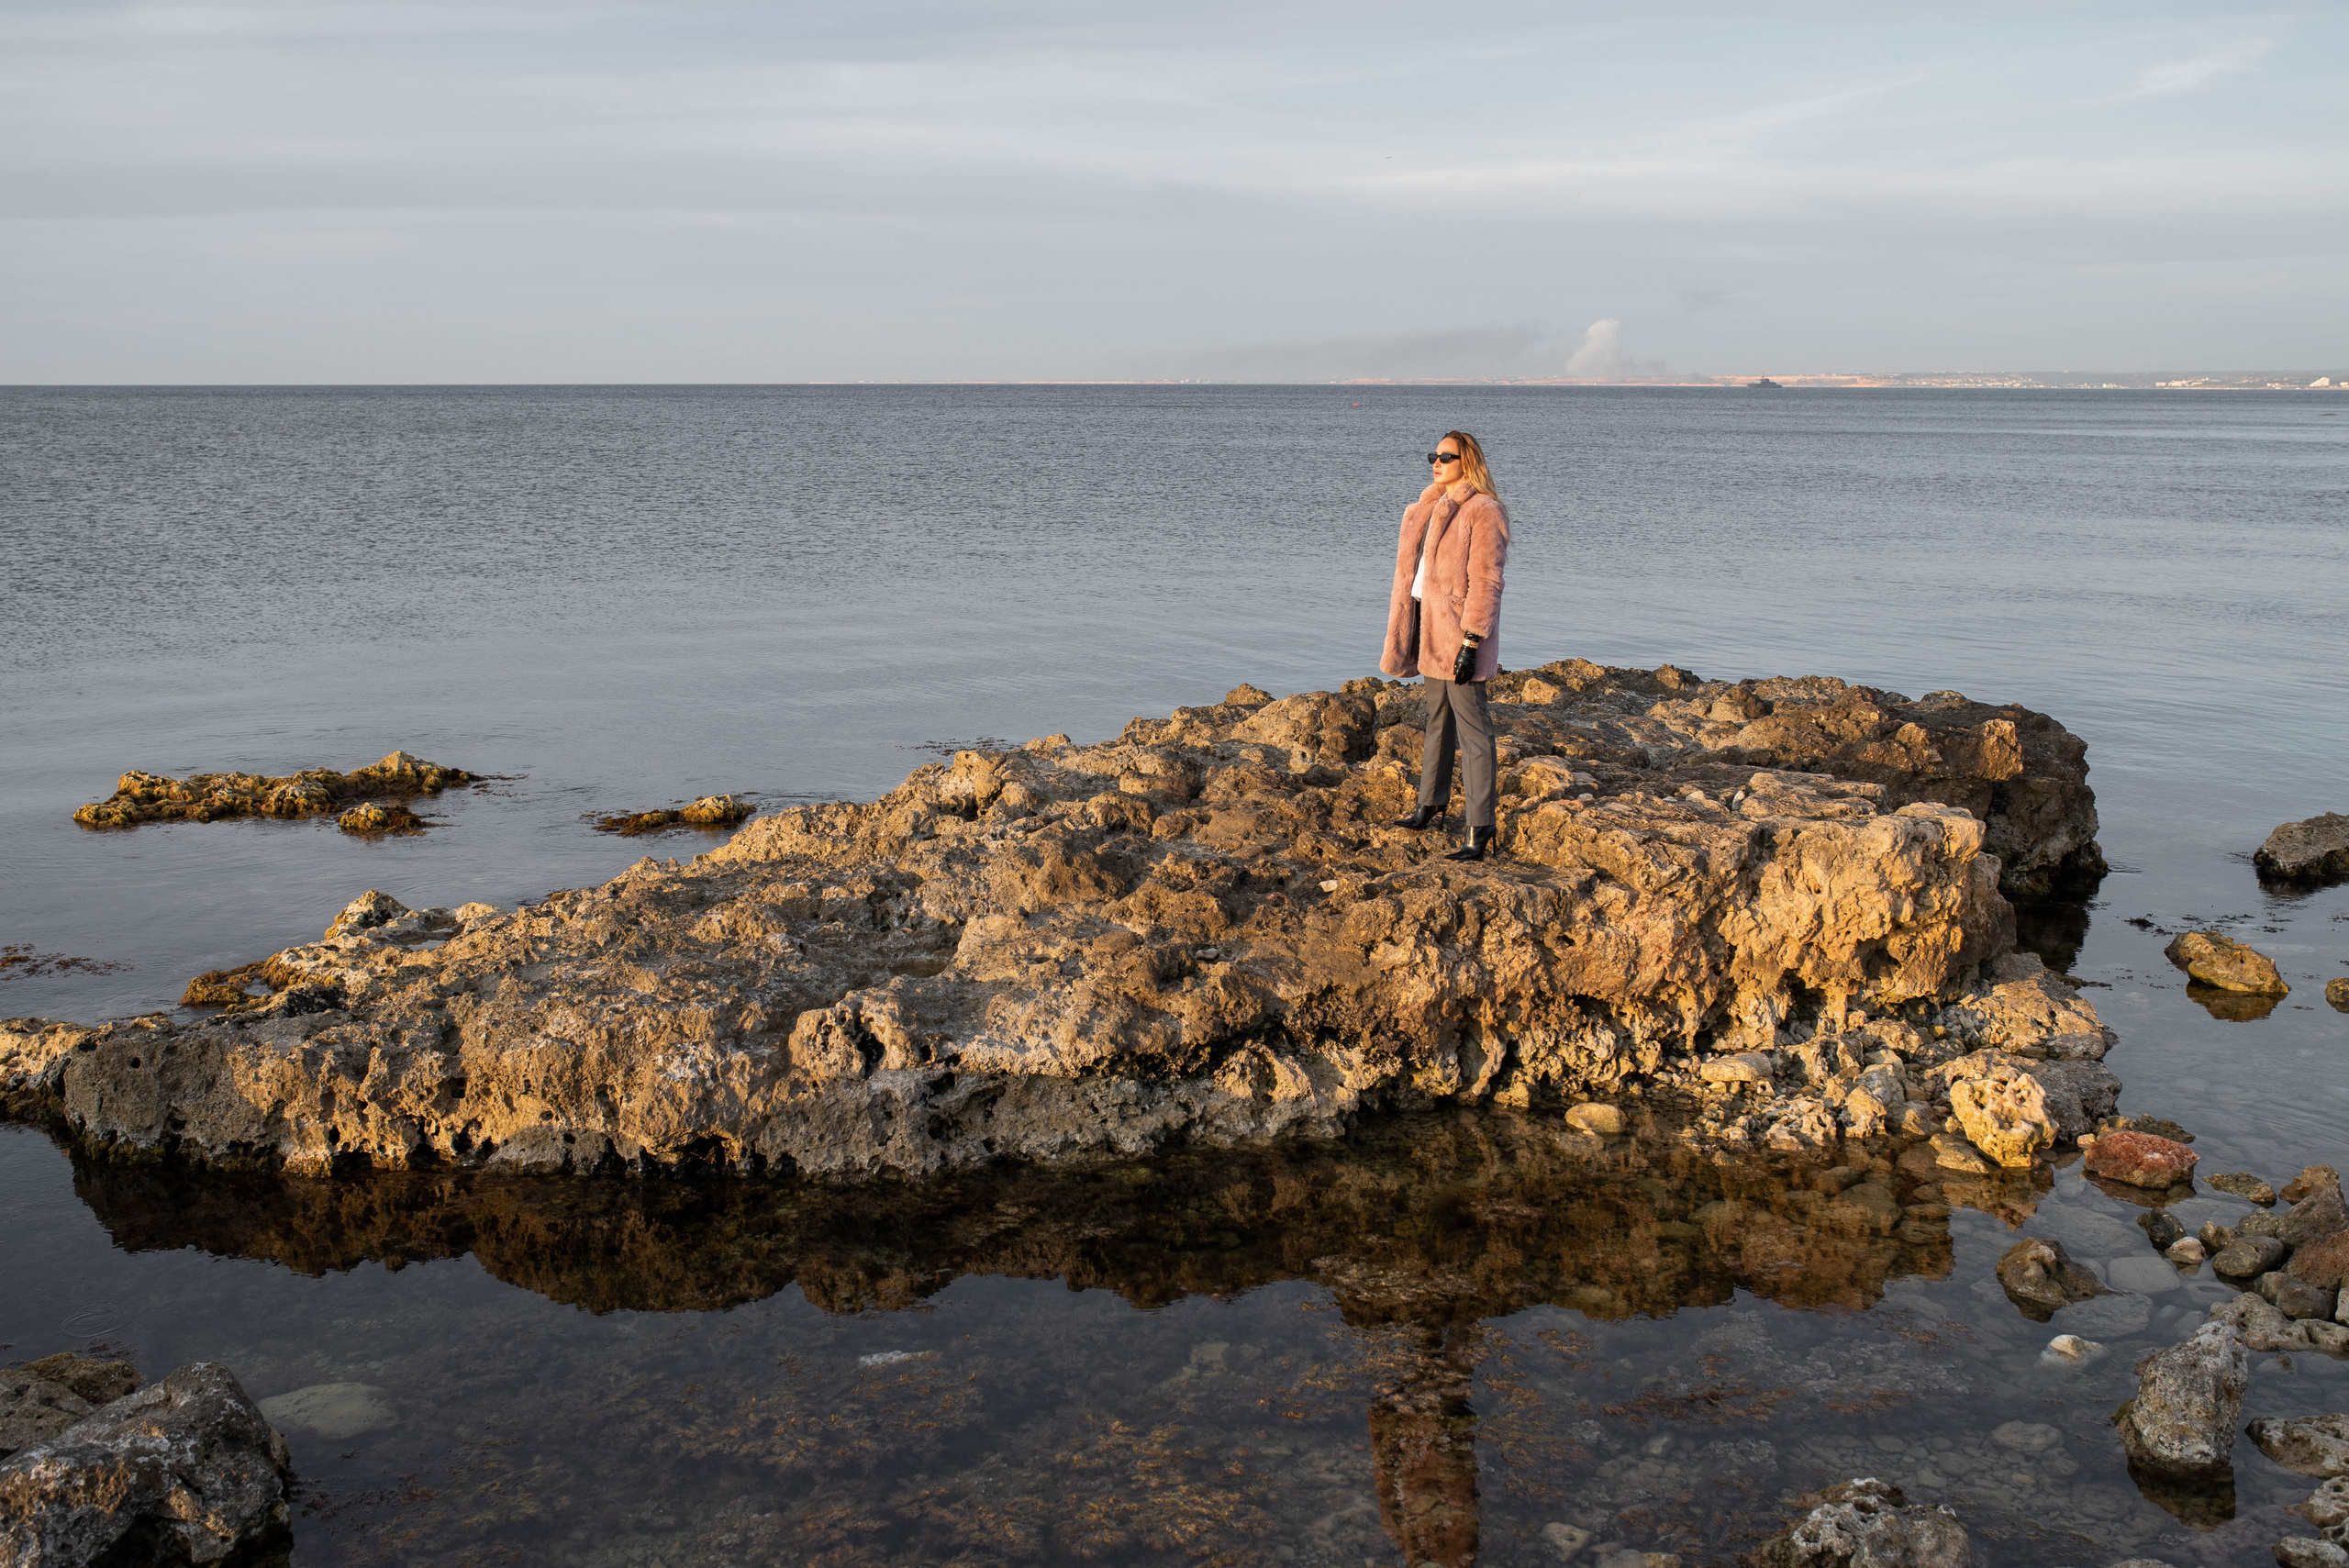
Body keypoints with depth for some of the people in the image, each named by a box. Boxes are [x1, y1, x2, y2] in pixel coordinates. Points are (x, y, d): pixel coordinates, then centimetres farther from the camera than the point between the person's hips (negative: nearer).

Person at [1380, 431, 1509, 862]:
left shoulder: (1483, 511, -13)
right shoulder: (1434, 507, 14)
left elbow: (1485, 582, -18)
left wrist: (1470, 643, -22)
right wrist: (1409, 632, 17)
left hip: (1461, 632, -9)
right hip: (1432, 628, 9)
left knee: (1472, 729, -7)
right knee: (1438, 718, 21)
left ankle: (1481, 831, -5)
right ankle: (1431, 804, 35)